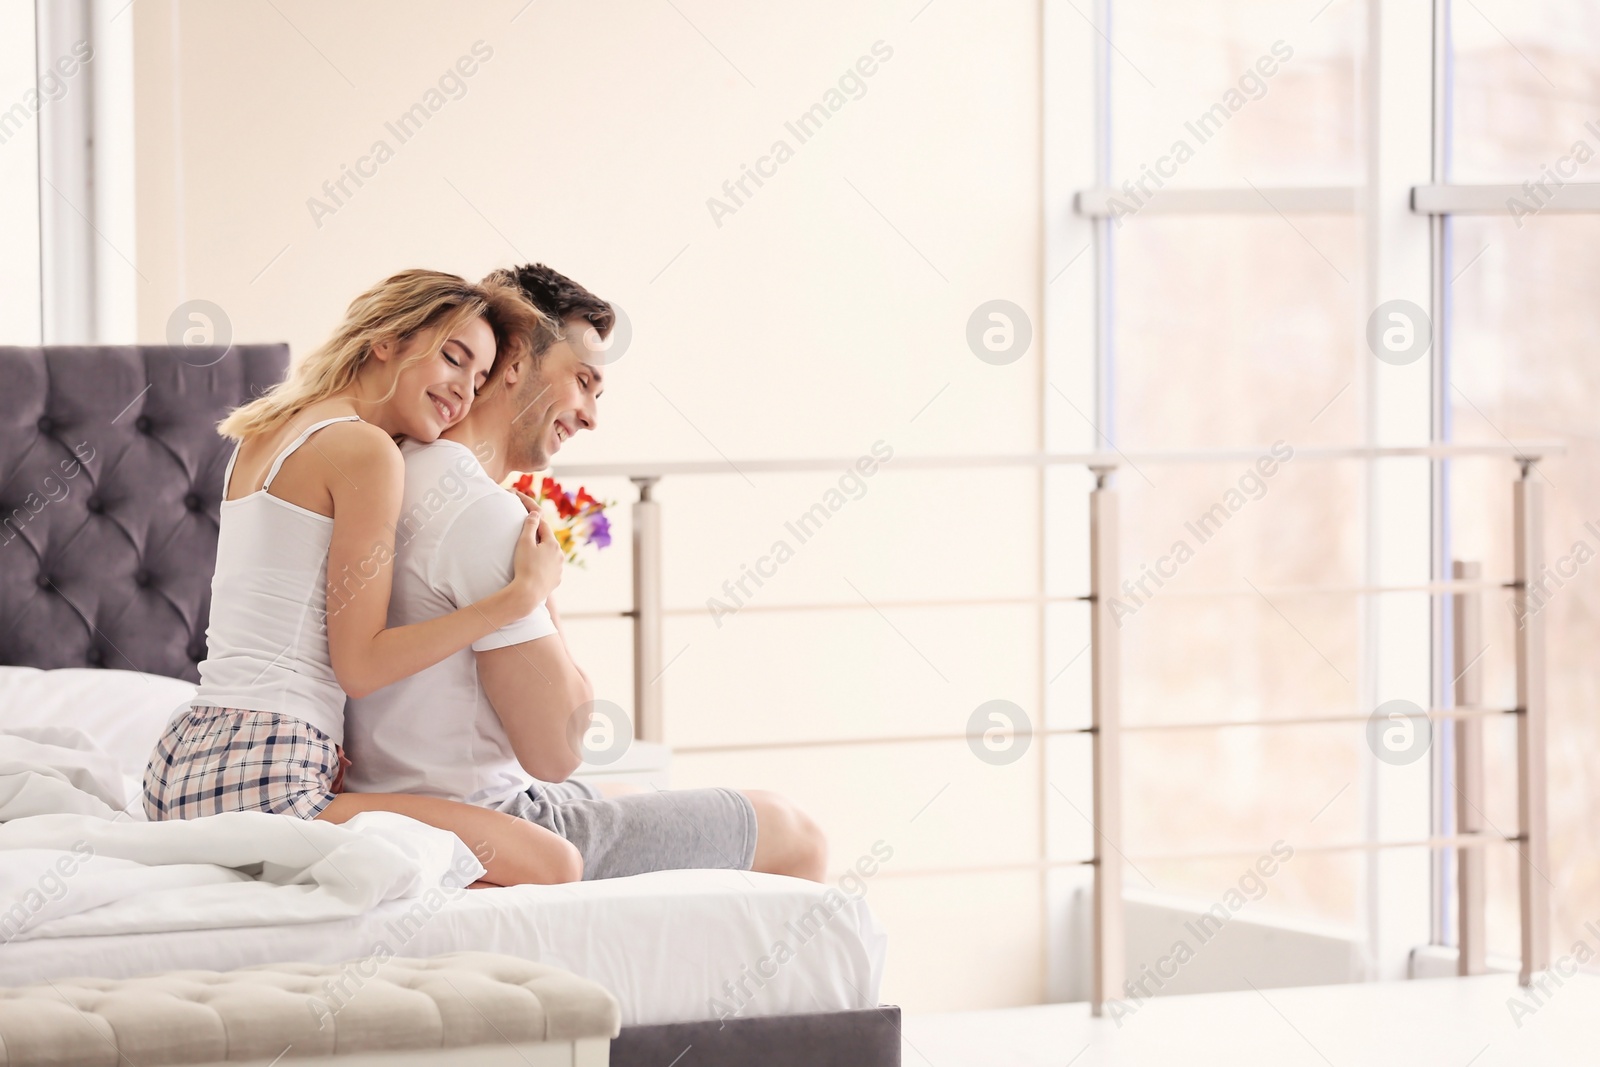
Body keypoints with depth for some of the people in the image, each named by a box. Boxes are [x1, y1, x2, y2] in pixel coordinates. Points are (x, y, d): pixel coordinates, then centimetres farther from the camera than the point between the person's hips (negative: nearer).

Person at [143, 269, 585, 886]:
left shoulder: (265, 437, 19)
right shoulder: (365, 449, -9)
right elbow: (360, 663, -12)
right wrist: (523, 594, -10)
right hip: (263, 783, -10)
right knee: (553, 864, -13)